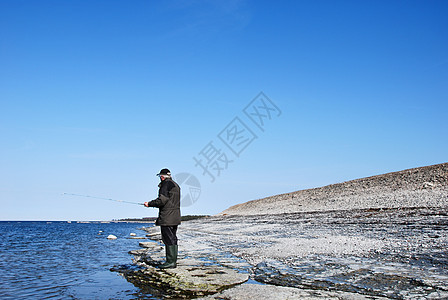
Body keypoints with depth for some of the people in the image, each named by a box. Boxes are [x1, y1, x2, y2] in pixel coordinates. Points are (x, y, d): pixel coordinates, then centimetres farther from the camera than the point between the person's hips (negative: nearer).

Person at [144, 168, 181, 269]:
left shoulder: (166, 184, -10)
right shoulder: (175, 185, 19)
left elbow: (162, 200, -18)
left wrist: (149, 204, -5)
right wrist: (155, 204, 25)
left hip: (167, 218, -9)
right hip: (175, 217, 9)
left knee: (168, 239, -7)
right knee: (173, 239, 11)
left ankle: (170, 261, -6)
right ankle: (174, 261, 15)